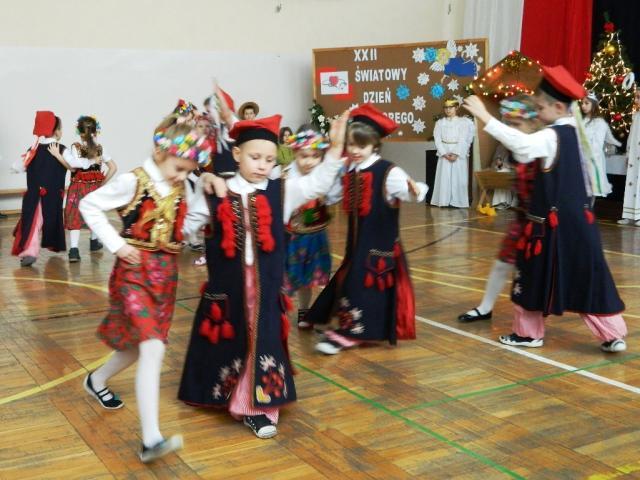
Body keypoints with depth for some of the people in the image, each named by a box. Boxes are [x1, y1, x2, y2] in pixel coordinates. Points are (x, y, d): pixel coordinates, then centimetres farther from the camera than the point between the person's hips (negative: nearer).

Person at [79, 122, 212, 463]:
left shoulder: (180, 187, 7)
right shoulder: (133, 182, -12)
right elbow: (88, 205, -7)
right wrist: (116, 244, -12)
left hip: (166, 272, 7)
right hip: (135, 271, -7)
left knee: (143, 344, 18)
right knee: (153, 348, -19)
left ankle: (97, 381, 48)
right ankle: (151, 440, -22)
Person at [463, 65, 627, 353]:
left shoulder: (552, 137, -16)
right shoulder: (574, 131, 10)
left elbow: (522, 145, -33)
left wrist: (485, 117, -34)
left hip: (553, 220, -8)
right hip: (577, 217, 8)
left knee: (536, 274, 7)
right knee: (588, 278, 10)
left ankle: (529, 332, 18)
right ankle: (613, 335, 11)